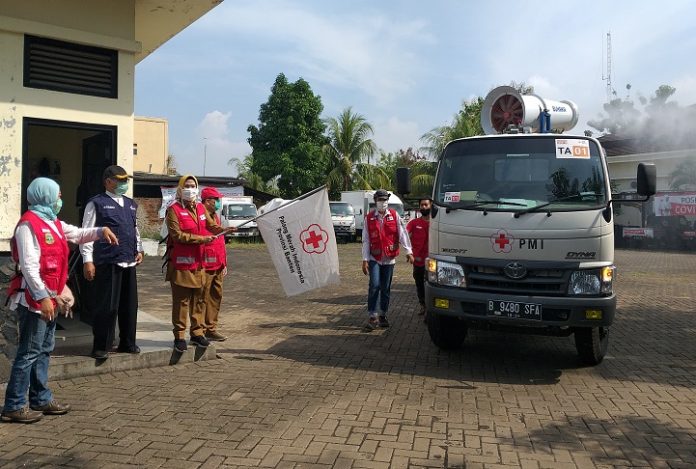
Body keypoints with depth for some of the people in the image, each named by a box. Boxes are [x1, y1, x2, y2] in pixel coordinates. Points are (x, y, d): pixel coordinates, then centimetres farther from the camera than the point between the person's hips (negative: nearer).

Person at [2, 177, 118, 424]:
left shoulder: (53, 223, 14)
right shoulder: (29, 224, -15)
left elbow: (78, 234, 27)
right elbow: (29, 266, -22)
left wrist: (101, 231, 8)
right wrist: (42, 296, -26)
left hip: (49, 297, 10)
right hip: (34, 299, -10)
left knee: (44, 350, 15)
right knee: (29, 352, -5)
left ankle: (41, 399, 25)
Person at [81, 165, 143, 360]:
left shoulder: (131, 204, 17)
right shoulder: (97, 203, -3)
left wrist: (139, 250, 14)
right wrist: (87, 260, -13)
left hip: (129, 263, 7)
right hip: (107, 264, -6)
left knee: (129, 305, 11)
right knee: (106, 306, -2)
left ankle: (127, 343, 24)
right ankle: (101, 347, 11)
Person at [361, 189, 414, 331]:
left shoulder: (394, 215, 2)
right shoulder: (369, 218, 0)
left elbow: (402, 234, -1)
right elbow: (365, 240, 0)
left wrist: (408, 251, -10)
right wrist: (365, 260, -4)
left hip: (389, 258, 2)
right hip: (374, 258, -1)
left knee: (386, 288, 8)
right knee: (375, 286, -12)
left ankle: (383, 315, 22)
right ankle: (372, 317, -4)